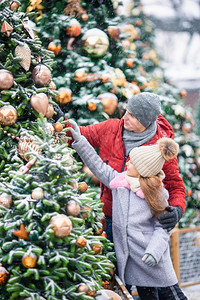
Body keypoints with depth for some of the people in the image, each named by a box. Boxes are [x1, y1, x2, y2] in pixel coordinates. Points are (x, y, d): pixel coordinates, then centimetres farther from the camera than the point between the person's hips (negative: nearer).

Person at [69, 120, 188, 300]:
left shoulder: (157, 194, -8)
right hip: (130, 258, 4)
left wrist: (153, 251, -21)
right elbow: (98, 165, 13)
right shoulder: (119, 181, 3)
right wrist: (79, 140, 12)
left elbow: (162, 227, -8)